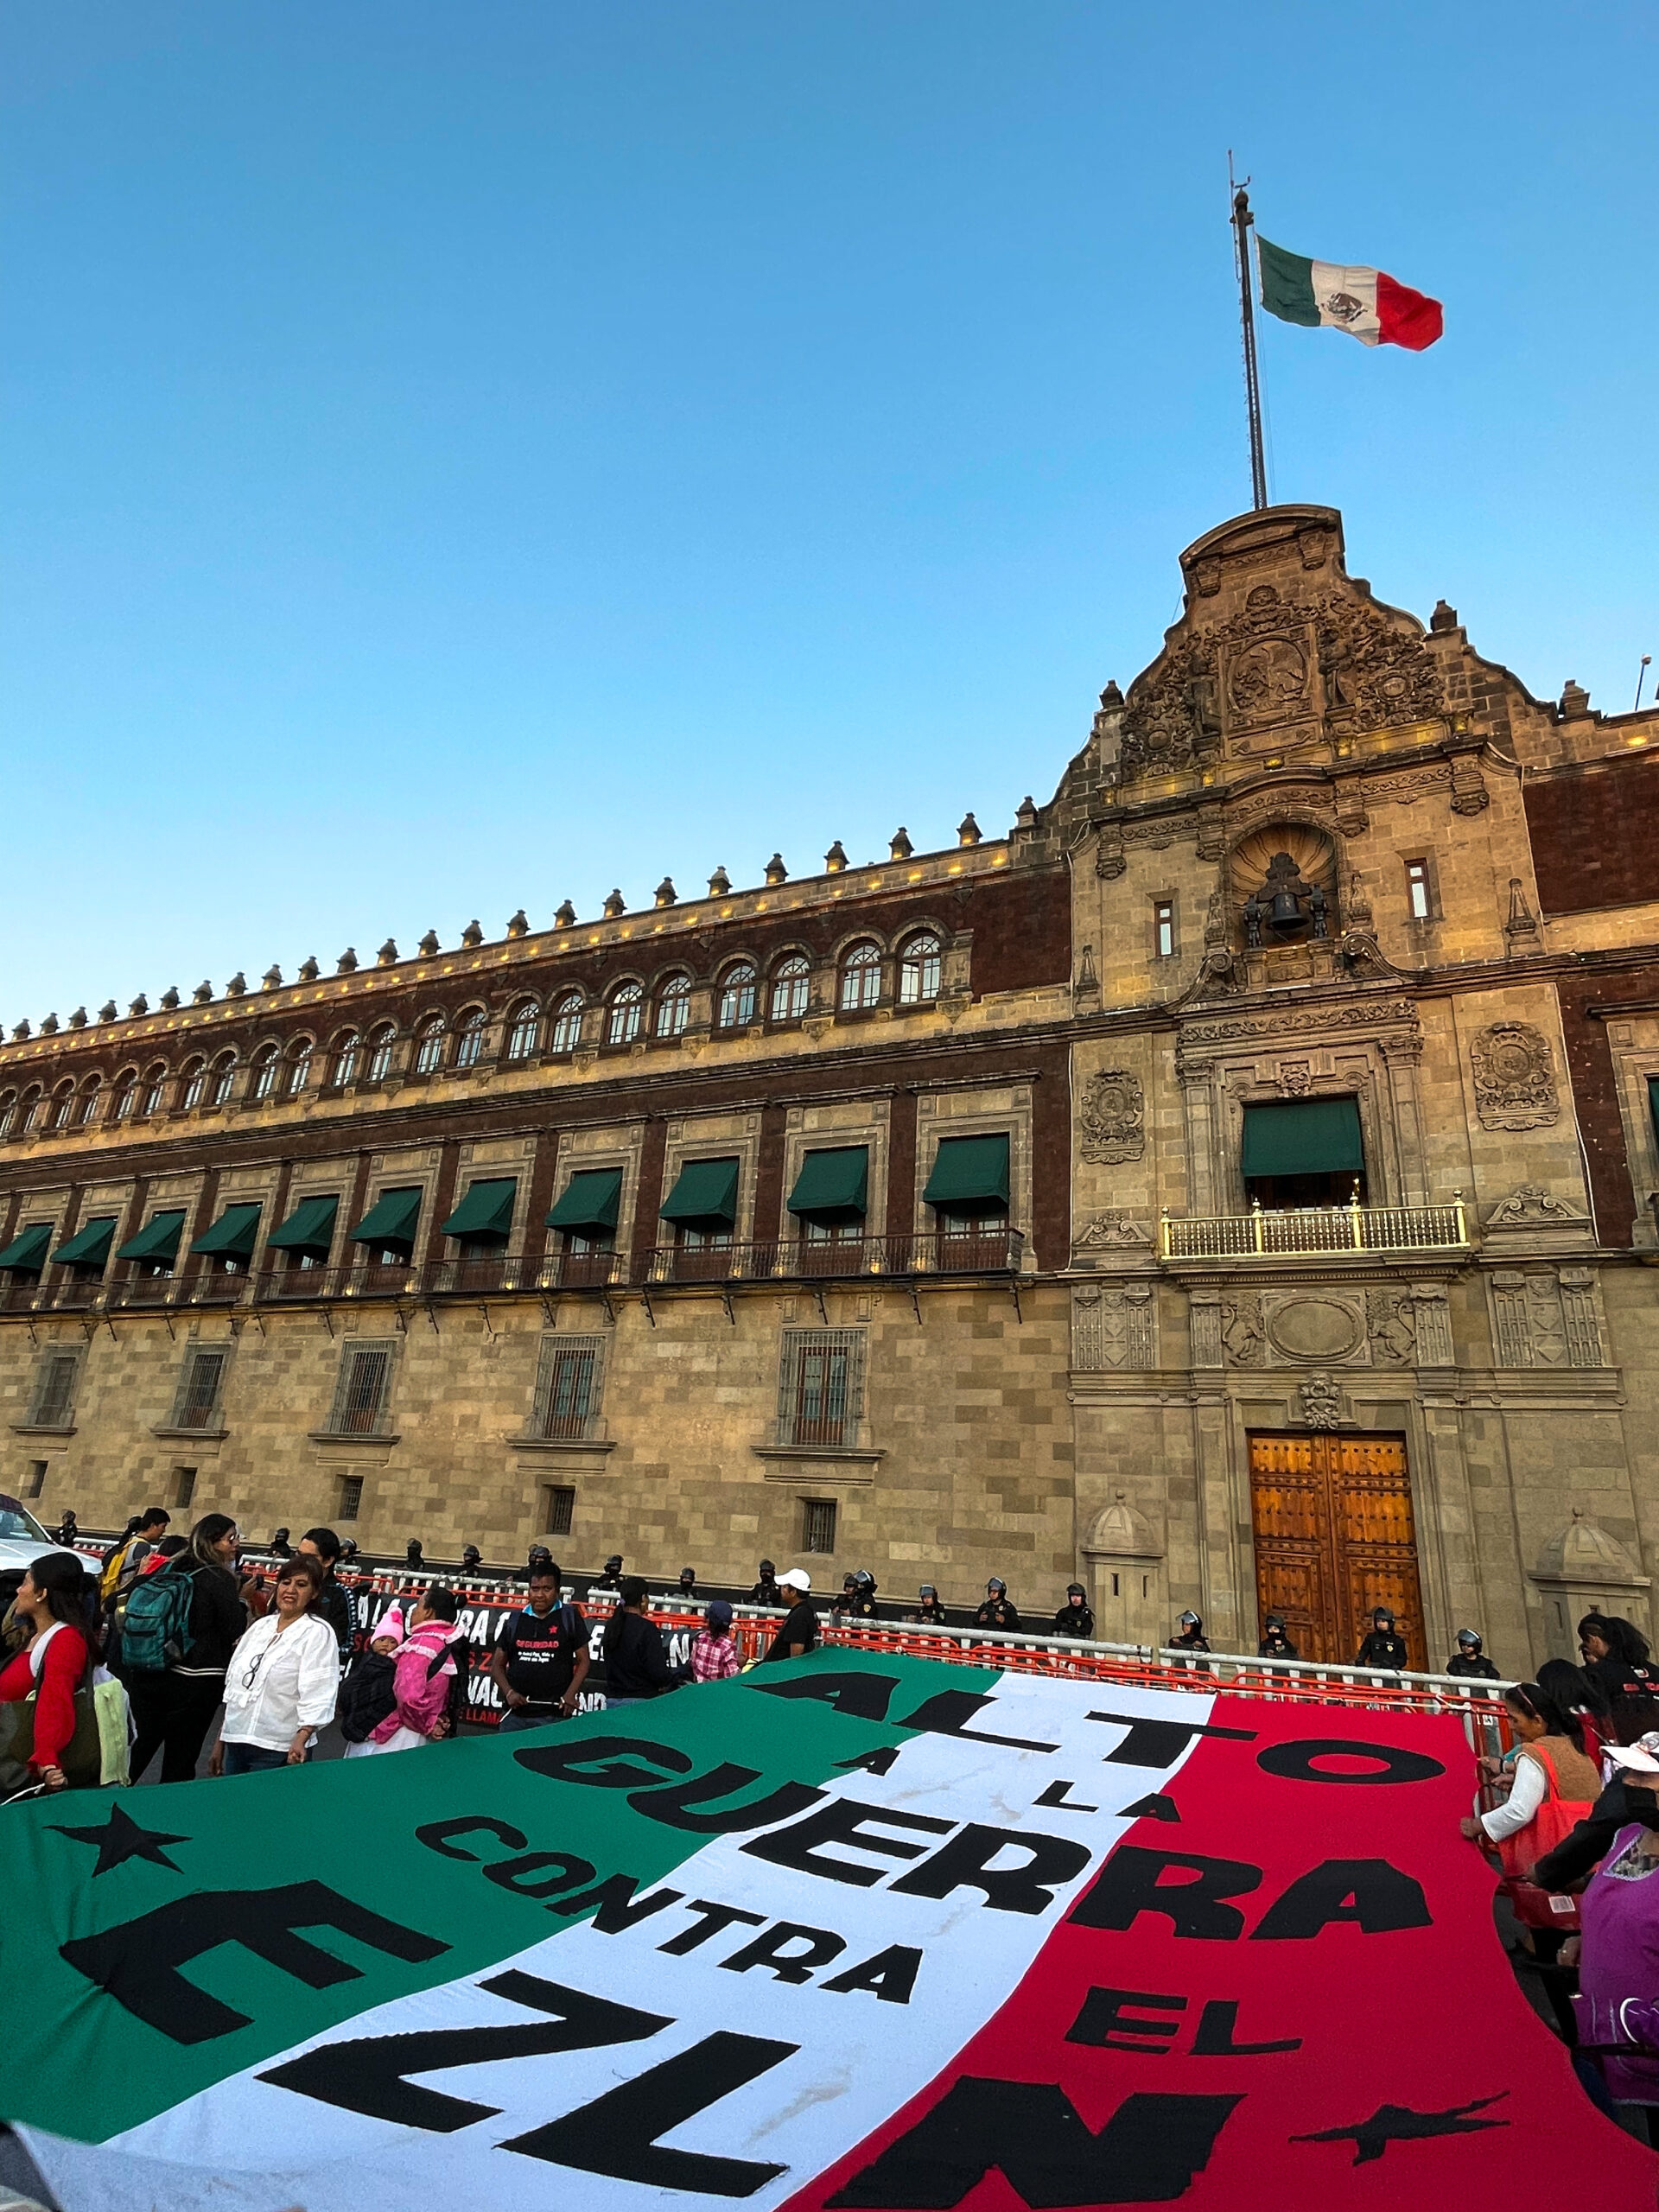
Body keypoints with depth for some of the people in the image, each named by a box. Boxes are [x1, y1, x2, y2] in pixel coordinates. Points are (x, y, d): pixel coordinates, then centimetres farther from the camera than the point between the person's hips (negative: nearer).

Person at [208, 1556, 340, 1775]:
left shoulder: (318, 1632, -10)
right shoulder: (261, 1626, 11)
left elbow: (318, 1697, -18)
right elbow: (232, 1687, 18)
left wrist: (301, 1739, -30)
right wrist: (220, 1742, 18)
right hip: (235, 1744, 7)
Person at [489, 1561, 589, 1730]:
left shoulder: (570, 1618, 2)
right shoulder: (515, 1621, 10)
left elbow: (584, 1660, 2)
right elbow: (497, 1664, 13)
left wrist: (570, 1694, -11)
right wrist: (508, 1692, -3)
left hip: (555, 1716, -3)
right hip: (515, 1714, 3)